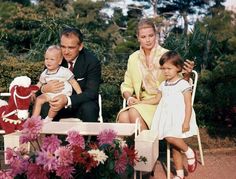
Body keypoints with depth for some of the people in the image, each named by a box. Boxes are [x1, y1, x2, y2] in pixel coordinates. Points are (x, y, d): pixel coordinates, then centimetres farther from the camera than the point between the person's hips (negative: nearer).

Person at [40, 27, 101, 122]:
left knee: (89, 109, -34)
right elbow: (41, 84, 1)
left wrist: (68, 100, -41)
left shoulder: (92, 61, -15)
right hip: (60, 101, 2)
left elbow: (91, 92, -22)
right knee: (45, 108, -27)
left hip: (83, 104, -2)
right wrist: (44, 88, -27)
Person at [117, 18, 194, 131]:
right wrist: (129, 97, -5)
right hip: (141, 103, 4)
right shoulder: (133, 58, 9)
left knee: (134, 112, -30)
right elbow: (126, 86, 16)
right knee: (123, 117, -27)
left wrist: (187, 75, -23)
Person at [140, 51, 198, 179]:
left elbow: (188, 105, -9)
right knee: (174, 147, 8)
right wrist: (140, 102, 17)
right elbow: (156, 100, 22)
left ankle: (189, 152, 0)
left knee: (170, 137, -26)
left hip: (179, 118, -6)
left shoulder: (183, 84, -6)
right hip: (167, 118, 6)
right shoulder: (163, 85, 12)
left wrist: (186, 122, -16)